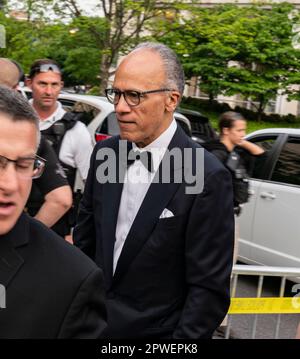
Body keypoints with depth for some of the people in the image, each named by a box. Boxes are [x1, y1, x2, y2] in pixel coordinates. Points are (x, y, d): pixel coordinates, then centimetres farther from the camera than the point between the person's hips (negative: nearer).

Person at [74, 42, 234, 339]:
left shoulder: (208, 178, -20)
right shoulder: (104, 154, -3)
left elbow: (210, 288, -17)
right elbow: (85, 239, 6)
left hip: (156, 331, -4)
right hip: (93, 322, 5)